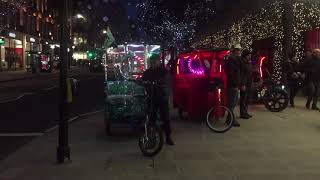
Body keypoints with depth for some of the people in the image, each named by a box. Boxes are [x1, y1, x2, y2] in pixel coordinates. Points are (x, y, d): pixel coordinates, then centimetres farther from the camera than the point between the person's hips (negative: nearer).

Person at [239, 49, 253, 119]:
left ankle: (245, 112, 23)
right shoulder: (242, 63, -13)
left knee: (247, 98, 14)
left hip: (249, 84, 9)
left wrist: (251, 83, 16)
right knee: (243, 99, -4)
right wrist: (243, 84, -21)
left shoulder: (249, 62, 15)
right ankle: (242, 114, 2)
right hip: (244, 84, -9)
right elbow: (241, 74, -17)